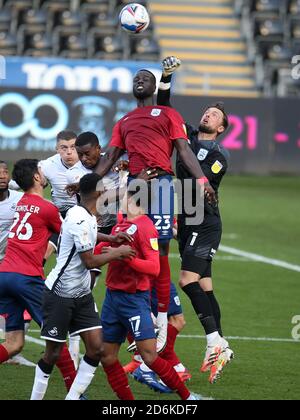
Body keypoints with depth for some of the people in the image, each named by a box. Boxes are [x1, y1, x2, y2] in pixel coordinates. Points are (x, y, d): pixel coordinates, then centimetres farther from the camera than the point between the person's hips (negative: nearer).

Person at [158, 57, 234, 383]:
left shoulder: (219, 155, -5)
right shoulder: (187, 136, 12)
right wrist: (166, 77, 3)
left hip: (206, 224, -7)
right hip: (186, 223, 7)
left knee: (188, 279, -18)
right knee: (203, 284, 7)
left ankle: (215, 343, -18)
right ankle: (219, 348, 11)